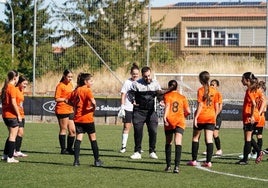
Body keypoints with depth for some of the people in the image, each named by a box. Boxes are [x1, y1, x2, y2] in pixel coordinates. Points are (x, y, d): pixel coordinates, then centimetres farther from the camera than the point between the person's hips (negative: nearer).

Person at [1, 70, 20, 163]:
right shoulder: (12, 88, -15)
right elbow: (13, 103, -19)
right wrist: (18, 115, -13)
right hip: (12, 115, -9)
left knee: (11, 135, 19)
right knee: (13, 136, -3)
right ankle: (10, 158, -2)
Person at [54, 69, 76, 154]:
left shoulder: (70, 85, 15)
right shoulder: (60, 86, -8)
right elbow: (56, 99, -12)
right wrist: (65, 99, -20)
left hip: (70, 110, 8)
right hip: (62, 110, -8)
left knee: (72, 130, 7)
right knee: (63, 129, -2)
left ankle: (69, 148, 16)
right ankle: (63, 149, 4)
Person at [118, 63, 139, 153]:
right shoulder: (127, 82, -3)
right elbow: (123, 95, -3)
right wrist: (122, 107, -10)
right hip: (128, 108, -3)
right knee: (126, 126, -1)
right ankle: (123, 146, 4)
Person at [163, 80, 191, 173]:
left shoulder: (167, 96, 5)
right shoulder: (182, 97, 12)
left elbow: (167, 106, -13)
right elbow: (188, 111, 8)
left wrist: (165, 117, -23)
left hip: (169, 120, -1)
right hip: (180, 121, 1)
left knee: (168, 143, 14)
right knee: (178, 143, -8)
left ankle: (168, 166, 18)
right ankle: (176, 166, -23)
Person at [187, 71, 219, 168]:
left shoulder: (200, 90, -9)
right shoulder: (214, 90, 4)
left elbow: (200, 106, -13)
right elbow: (217, 107, 7)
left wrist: (195, 117, -11)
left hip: (201, 117, -3)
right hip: (211, 118, 3)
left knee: (195, 138, 11)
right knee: (209, 139, 2)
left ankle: (194, 160, 14)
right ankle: (208, 161, -3)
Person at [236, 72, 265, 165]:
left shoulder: (249, 91, -15)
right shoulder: (256, 90, 11)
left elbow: (254, 104, -25)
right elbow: (263, 101, 15)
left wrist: (252, 116, -21)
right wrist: (259, 112, 12)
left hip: (249, 118, -9)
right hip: (256, 117, 9)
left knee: (247, 138, -2)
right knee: (248, 138, 18)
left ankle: (245, 159, 2)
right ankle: (258, 151, 9)